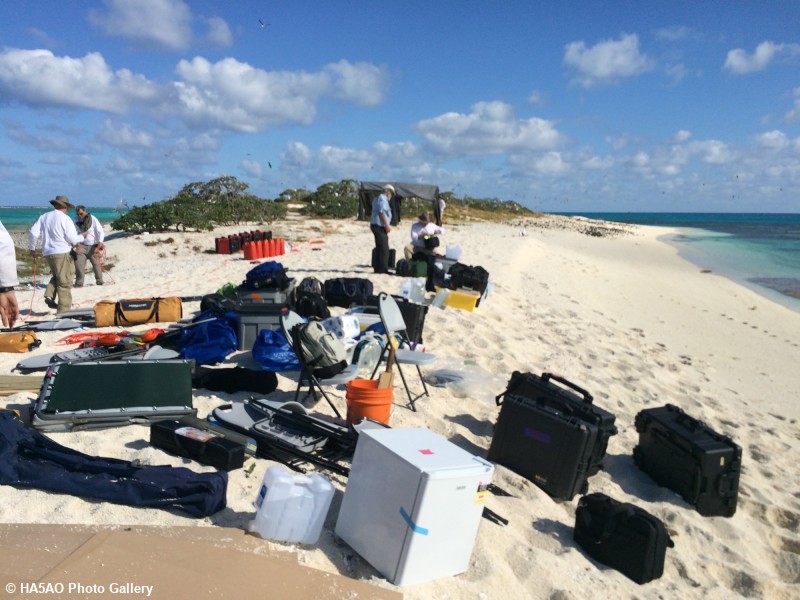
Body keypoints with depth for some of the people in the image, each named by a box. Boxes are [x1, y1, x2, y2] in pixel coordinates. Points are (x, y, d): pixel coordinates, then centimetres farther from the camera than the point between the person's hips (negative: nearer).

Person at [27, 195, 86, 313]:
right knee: (65, 282, 0)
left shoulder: (44, 217, 9)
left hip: (47, 253, 6)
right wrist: (82, 236, 9)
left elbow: (33, 232, 7)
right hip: (62, 253, -6)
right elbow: (72, 239, -11)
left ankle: (49, 295, 4)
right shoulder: (65, 219, -8)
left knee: (56, 276, 26)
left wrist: (32, 247, 19)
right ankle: (63, 310, 1)